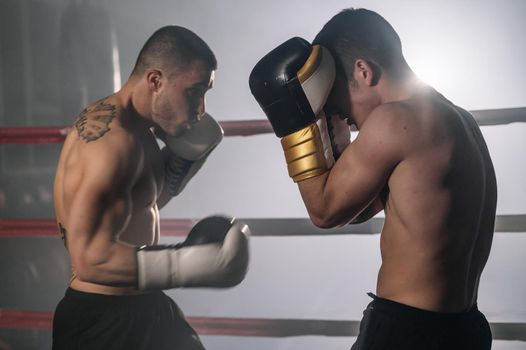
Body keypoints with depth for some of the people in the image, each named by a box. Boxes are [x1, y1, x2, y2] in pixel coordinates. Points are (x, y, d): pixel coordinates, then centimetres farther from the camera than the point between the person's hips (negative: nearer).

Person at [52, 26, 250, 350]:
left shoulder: (137, 130, 6)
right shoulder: (113, 138, -24)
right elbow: (91, 258, -30)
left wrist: (184, 156, 5)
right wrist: (197, 263, -30)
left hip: (141, 310, 10)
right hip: (101, 321, -10)